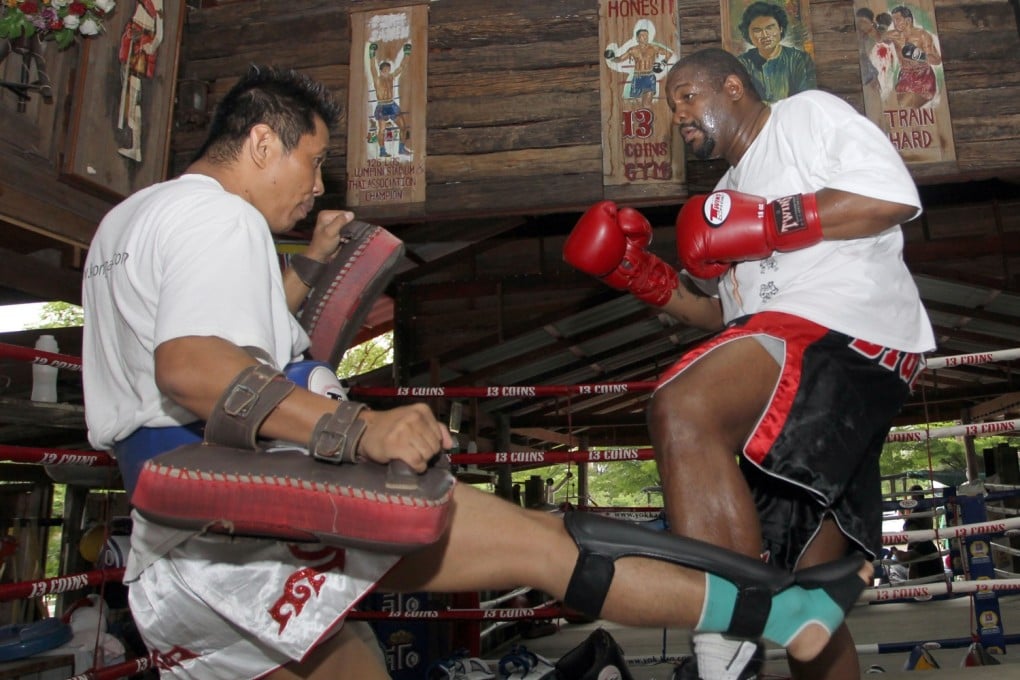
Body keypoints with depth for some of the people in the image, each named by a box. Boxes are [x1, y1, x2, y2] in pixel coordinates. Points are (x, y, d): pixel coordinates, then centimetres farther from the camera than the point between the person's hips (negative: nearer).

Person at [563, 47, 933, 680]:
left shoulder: (808, 114, 11)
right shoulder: (732, 188, 33)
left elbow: (896, 196, -7)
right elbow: (726, 312, 29)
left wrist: (769, 224, -10)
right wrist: (642, 276, 17)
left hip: (847, 324, -9)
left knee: (683, 409, -35)